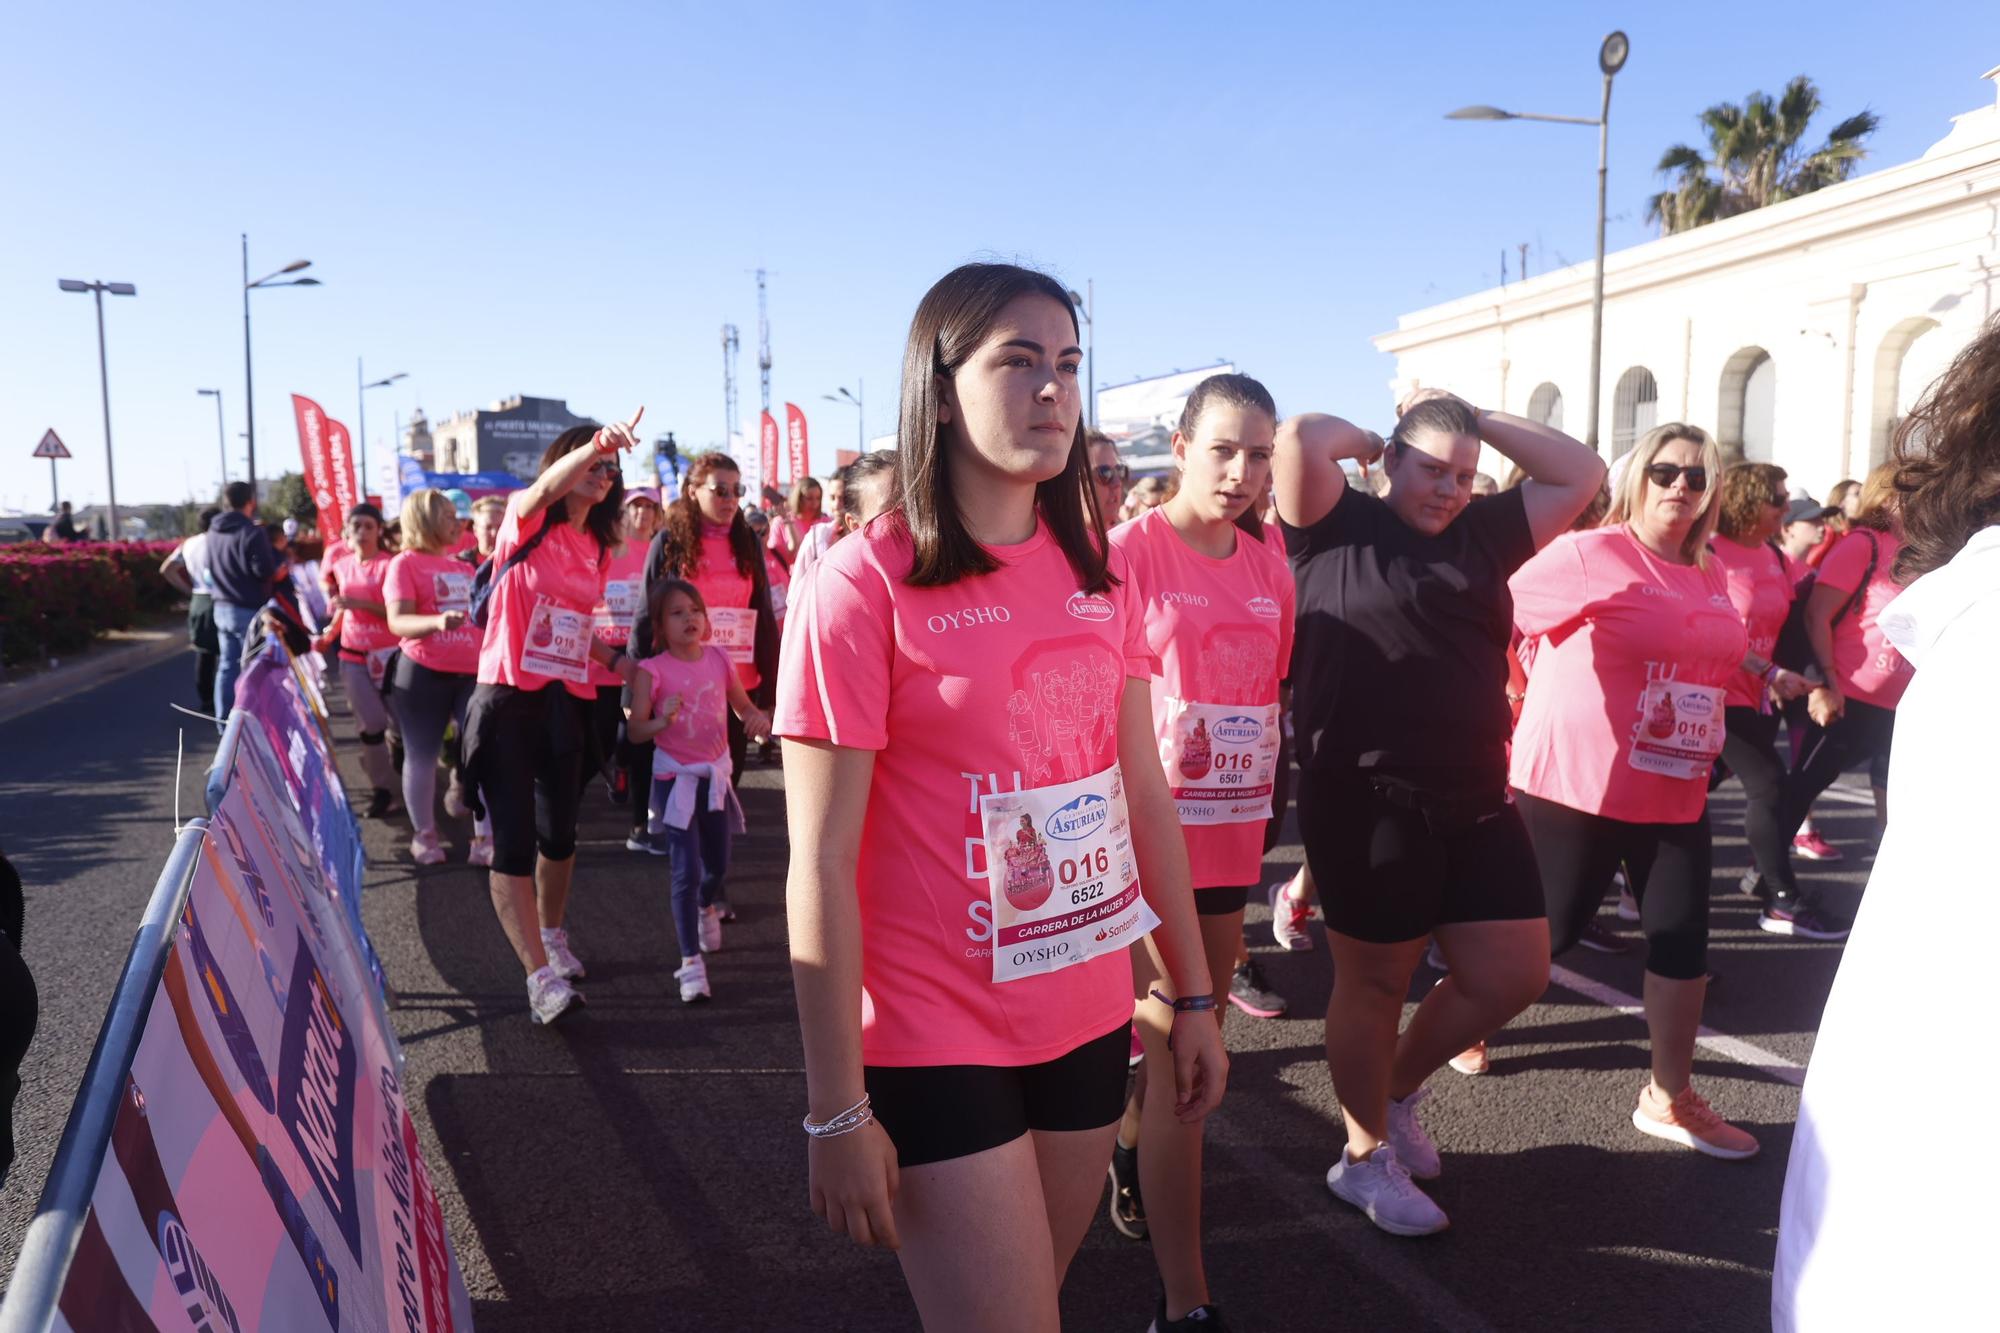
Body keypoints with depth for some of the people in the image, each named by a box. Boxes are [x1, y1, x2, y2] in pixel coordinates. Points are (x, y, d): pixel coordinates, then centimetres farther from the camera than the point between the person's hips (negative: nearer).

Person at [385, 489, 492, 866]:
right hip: (423, 673, -5)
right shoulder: (405, 563, -4)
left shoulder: (461, 566, 15)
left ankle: (485, 840, 0)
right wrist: (437, 622, -32)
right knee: (422, 755, 6)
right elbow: (397, 622, -16)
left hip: (472, 672, 5)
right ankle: (424, 836, 21)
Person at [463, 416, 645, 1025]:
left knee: (559, 834, 17)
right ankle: (541, 976, -3)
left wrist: (617, 660, 7)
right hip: (507, 701, -6)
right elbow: (546, 487, -30)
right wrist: (595, 443, -47)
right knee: (513, 843, -8)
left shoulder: (596, 548, 13)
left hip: (567, 705, 6)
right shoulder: (526, 521, -5)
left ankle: (551, 935, 39)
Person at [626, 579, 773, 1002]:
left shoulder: (719, 660, -1)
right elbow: (635, 731, -14)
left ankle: (706, 908, 50)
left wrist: (759, 718, -13)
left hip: (715, 774, 4)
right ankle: (691, 962, 0)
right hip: (675, 777, -4)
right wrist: (662, 721, -34)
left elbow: (743, 706, 10)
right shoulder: (653, 670, -12)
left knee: (718, 864, 15)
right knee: (686, 871, -9)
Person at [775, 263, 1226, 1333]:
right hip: (936, 1039, -5)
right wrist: (838, 1111, -12)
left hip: (1088, 1021, 6)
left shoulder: (1095, 572, 4)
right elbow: (819, 865, -14)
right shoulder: (865, 581, -14)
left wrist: (1193, 996, 8)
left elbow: (1145, 797, 8)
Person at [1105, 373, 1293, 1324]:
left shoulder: (1268, 569, 6)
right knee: (1178, 1062, -4)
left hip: (1233, 837, 6)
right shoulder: (1129, 551, -11)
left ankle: (1129, 1149, 48)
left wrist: (1266, 808, 16)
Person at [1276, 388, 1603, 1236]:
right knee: (1375, 982, 8)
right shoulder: (1338, 527, -4)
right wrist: (1368, 438, 1)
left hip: (1474, 801, 6)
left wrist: (1478, 420, 10)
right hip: (1365, 802, -6)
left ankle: (1398, 1088, 35)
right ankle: (1364, 1158, 29)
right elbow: (1299, 439, -19)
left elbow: (1580, 473, 14)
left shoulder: (1481, 534, 13)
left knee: (1515, 974, 10)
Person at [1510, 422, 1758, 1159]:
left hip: (1675, 796, 7)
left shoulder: (1710, 573, 9)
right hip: (1576, 785, -7)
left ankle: (1670, 1097, 24)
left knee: (1683, 940, 9)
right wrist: (1545, 698, -11)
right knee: (1546, 930, 3)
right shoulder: (1589, 553, -12)